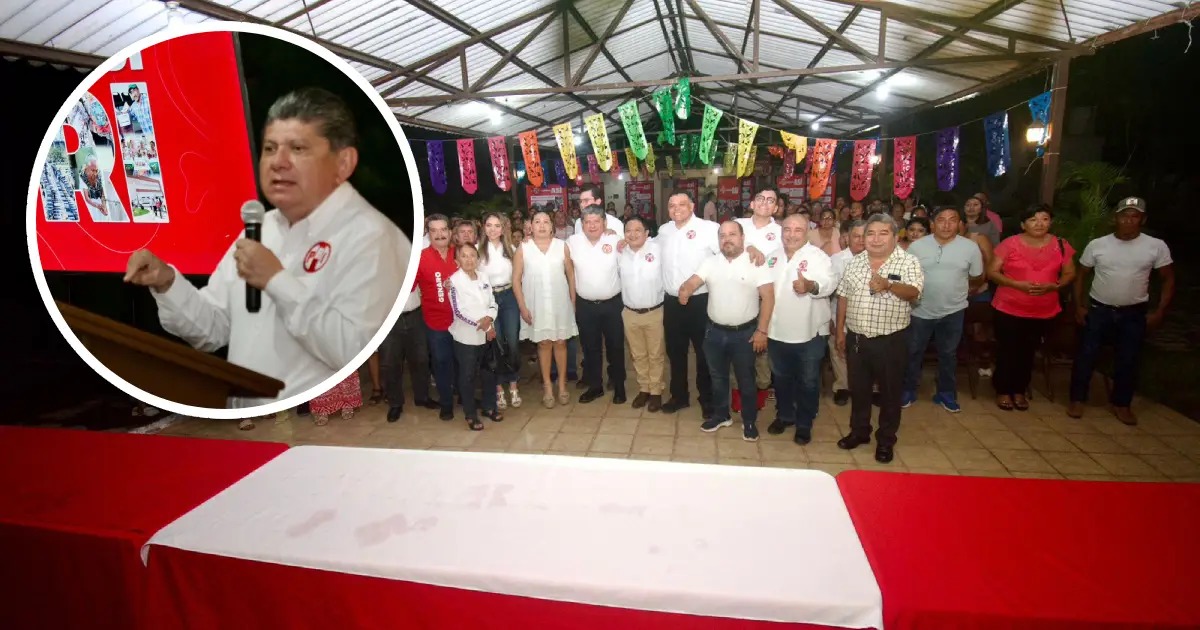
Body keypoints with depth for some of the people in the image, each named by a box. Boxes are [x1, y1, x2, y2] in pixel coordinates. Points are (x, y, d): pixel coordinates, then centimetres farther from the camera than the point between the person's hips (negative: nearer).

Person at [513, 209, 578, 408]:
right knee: (544, 343, 8)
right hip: (536, 304, 0)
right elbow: (516, 280, -2)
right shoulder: (523, 248, -3)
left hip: (560, 302, 1)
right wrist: (522, 306, -7)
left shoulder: (562, 246, -1)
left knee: (560, 342, 7)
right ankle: (548, 387, 19)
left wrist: (573, 301, 1)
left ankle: (562, 385, 21)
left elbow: (571, 275, 3)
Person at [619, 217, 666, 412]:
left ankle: (656, 391, 24)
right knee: (638, 355, 16)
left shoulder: (657, 249, -11)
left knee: (656, 355, 9)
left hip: (655, 312, -3)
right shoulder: (620, 253, 1)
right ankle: (643, 389, 32)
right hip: (630, 313, 3)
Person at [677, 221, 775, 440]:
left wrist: (761, 331, -14)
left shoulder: (756, 263, -9)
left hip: (745, 332, -3)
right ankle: (721, 415, 37)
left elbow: (768, 297, -10)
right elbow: (692, 282, -10)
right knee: (717, 377, 18)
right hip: (715, 331, 4)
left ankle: (749, 421, 28)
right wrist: (685, 290, -35)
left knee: (745, 379, 10)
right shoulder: (710, 262, 2)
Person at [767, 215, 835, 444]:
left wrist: (811, 286, -44)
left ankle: (804, 424, 25)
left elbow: (830, 284, -26)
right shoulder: (774, 257, 7)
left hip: (809, 334, -4)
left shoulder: (817, 256, -10)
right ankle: (784, 415, 37)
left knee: (808, 382, 9)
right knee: (781, 378, 19)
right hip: (777, 332, 5)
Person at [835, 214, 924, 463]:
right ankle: (859, 431, 33)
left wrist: (888, 285, -38)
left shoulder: (909, 261, -7)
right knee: (858, 388, 15)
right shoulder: (855, 262, 6)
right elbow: (843, 297, 10)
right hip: (856, 337, 4)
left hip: (890, 340, -4)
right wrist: (840, 330, 9)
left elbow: (914, 293, -20)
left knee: (889, 391, 9)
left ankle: (886, 439, 24)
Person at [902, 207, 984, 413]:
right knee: (913, 353, 11)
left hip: (953, 312, 1)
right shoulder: (916, 246, -7)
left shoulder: (970, 247, -6)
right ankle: (908, 391, 26)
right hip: (920, 311, 0)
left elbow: (977, 279, 7)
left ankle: (946, 393, 31)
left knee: (948, 354, 15)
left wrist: (956, 287, 9)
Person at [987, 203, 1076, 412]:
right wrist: (1017, 284, -22)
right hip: (1008, 309, -3)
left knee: (1027, 352, 14)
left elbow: (1069, 274, 6)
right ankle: (1003, 391, 22)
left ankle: (1019, 391, 29)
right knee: (1007, 352, 6)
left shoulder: (1060, 245, -1)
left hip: (1043, 312, 3)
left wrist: (1053, 286, -14)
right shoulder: (1010, 243, -10)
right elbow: (992, 272, -8)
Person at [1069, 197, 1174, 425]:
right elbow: (1081, 275, 4)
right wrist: (1078, 306, -3)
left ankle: (1121, 404, 24)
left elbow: (1168, 280, 2)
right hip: (1098, 309, -1)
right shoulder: (1097, 245, -5)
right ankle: (1077, 399, 14)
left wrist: (1159, 312, -4)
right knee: (1086, 355, 1)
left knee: (1128, 360, 9)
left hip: (1134, 313, 1)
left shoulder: (1157, 246, -5)